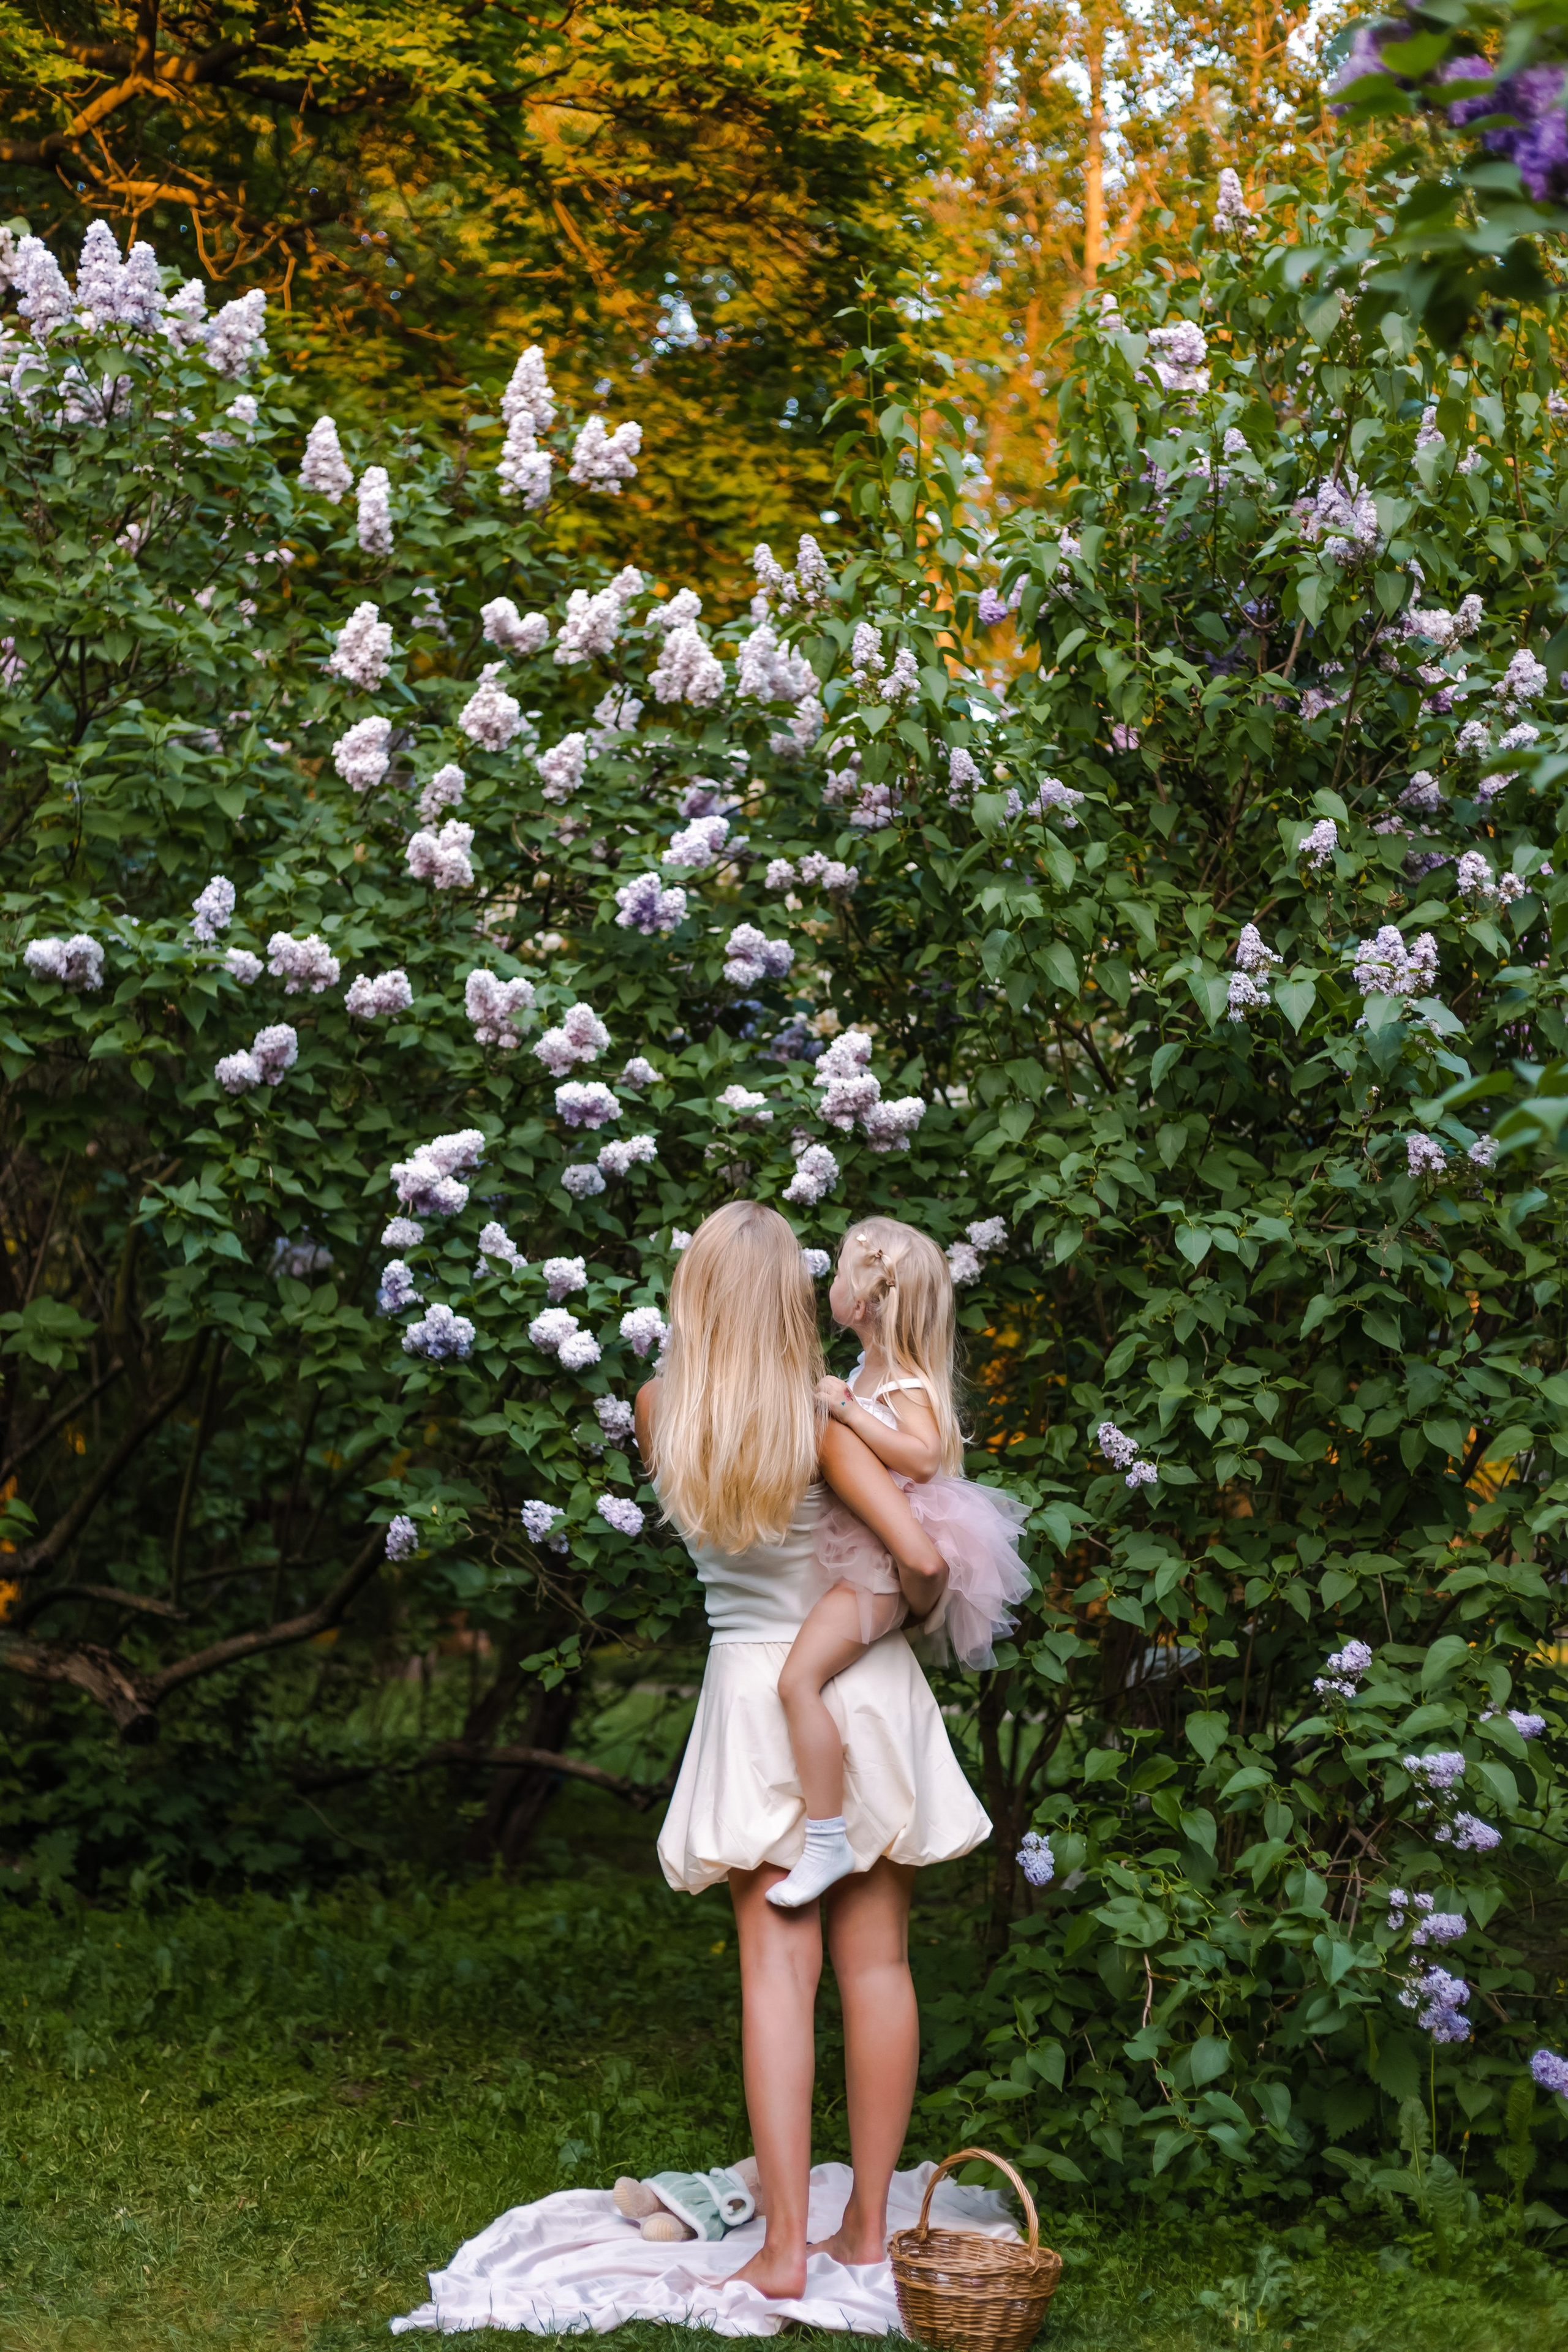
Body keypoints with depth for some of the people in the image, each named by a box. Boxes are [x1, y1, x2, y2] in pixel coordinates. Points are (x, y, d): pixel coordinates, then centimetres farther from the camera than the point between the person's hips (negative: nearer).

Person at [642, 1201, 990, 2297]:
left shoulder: (660, 1413, -5)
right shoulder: (818, 1420, -15)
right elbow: (920, 1555, -20)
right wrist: (923, 1608, 1)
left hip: (755, 1697, 1)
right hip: (866, 1688, -1)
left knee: (778, 1969, 0)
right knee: (877, 1962, 8)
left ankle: (786, 2245, -5)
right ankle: (869, 2226, 14)